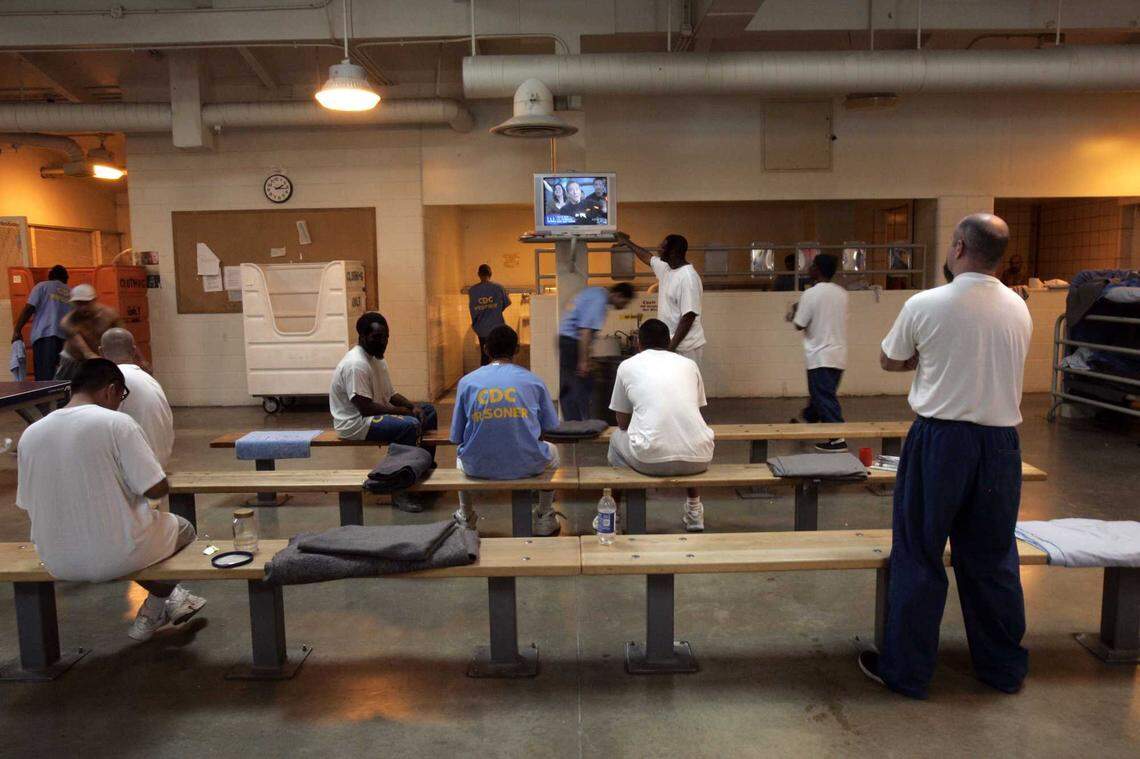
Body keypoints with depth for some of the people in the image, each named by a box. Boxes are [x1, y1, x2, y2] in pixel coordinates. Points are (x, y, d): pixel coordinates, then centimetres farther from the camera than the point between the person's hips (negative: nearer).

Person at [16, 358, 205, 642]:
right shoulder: (117, 423, -17)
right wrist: (133, 484, 7)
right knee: (182, 528, 24)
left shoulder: (30, 435, -1)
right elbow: (157, 489, -17)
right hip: (114, 557, -5)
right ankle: (154, 609, 28)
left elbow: (28, 504, 7)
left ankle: (165, 604, 40)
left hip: (57, 563, 6)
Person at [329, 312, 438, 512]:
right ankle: (399, 492, -21)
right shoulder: (356, 364, -24)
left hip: (377, 413, 11)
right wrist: (400, 411, -17)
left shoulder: (377, 358, 8)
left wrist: (413, 406, -5)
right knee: (410, 425, -30)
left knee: (428, 411, 10)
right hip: (355, 423, -10)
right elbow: (365, 407, -27)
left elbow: (390, 394, 13)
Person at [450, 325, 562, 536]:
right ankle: (543, 519, 38)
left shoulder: (467, 381, 0)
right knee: (552, 452, 35)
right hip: (527, 466, 0)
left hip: (478, 467, 1)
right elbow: (550, 427, 8)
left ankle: (466, 518, 47)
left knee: (460, 456, 38)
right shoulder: (533, 381, 0)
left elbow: (457, 438, 3)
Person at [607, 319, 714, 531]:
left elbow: (623, 423, 20)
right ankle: (694, 511, 38)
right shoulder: (689, 364, 16)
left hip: (650, 460, -2)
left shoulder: (627, 366, 11)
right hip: (697, 460, 2)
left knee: (617, 437, 30)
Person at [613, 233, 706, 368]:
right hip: (671, 343, 9)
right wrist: (627, 243, 41)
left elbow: (689, 316, -23)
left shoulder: (688, 278, -20)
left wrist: (672, 346, -25)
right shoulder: (666, 268, 8)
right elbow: (648, 257, 30)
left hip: (685, 347, -9)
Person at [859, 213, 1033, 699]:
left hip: (940, 440, -4)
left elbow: (889, 362, 4)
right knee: (992, 559, 17)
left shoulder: (925, 305, -10)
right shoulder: (1019, 309, 3)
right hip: (1001, 441, 4)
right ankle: (1004, 668, 31)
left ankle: (906, 671, 17)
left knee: (919, 558, 7)